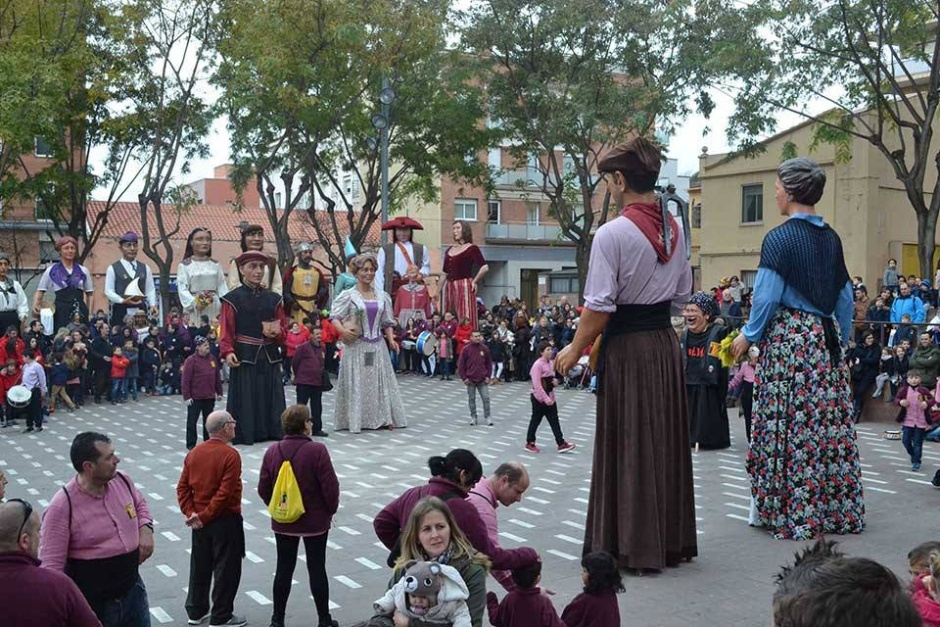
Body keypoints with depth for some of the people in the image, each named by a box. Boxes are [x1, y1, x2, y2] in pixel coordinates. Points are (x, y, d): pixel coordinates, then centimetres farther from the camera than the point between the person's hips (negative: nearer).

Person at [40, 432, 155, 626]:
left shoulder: (122, 480, -3)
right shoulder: (62, 506, -20)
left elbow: (140, 503, 19)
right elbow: (51, 564, -18)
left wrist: (145, 528, 0)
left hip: (133, 590, 5)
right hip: (93, 603, -5)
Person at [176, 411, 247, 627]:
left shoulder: (194, 453, 3)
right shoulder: (230, 455, -18)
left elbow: (182, 487, 1)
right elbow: (225, 493, -23)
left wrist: (191, 513, -3)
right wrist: (206, 516, -15)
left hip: (200, 522, 7)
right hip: (225, 520, -7)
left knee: (200, 566, 18)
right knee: (226, 569, 5)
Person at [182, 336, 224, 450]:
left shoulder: (212, 358, 7)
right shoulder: (191, 360, -10)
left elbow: (217, 377, 14)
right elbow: (186, 380, -12)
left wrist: (219, 392, 14)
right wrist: (186, 396, -14)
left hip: (210, 397, 5)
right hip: (195, 398, -5)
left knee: (208, 420, 13)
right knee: (192, 421, 2)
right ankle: (191, 444, 10)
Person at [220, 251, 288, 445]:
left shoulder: (273, 299, 11)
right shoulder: (233, 298, -1)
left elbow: (283, 327, 13)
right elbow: (227, 330, -6)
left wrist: (276, 333, -10)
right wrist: (227, 352, -21)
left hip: (269, 356, 4)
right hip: (245, 355, -4)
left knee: (271, 396, 6)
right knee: (246, 398, -3)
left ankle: (272, 431, 15)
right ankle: (245, 434, 5)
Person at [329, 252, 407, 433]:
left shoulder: (382, 296, 9)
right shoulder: (348, 296, -3)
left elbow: (387, 322, 15)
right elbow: (334, 316, -6)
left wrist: (391, 339, 2)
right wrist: (343, 331, -23)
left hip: (377, 346, 4)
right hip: (356, 347, -4)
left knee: (380, 382, 6)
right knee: (356, 383, -1)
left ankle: (382, 418, 12)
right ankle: (355, 420, 5)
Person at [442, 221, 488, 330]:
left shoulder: (471, 248, -3)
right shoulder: (449, 250, 16)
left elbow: (485, 268, -14)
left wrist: (474, 282, -7)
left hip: (464, 287, -6)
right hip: (449, 287, 6)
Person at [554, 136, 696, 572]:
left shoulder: (612, 234, -16)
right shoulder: (674, 230, 7)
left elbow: (599, 307, -17)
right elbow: (682, 296, 13)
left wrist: (576, 349, -6)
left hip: (626, 349, -7)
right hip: (667, 343, 7)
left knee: (628, 443, 3)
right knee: (666, 441, 15)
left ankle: (635, 547, 11)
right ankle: (672, 540, 25)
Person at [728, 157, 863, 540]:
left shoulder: (779, 238, -11)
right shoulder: (831, 238, 10)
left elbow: (767, 297, -13)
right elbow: (845, 297, 15)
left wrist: (749, 336, 1)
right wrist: (840, 340, 24)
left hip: (788, 339, -7)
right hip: (827, 341, 7)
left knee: (790, 425, 0)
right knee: (829, 422, 10)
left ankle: (790, 512, 6)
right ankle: (836, 510, 17)